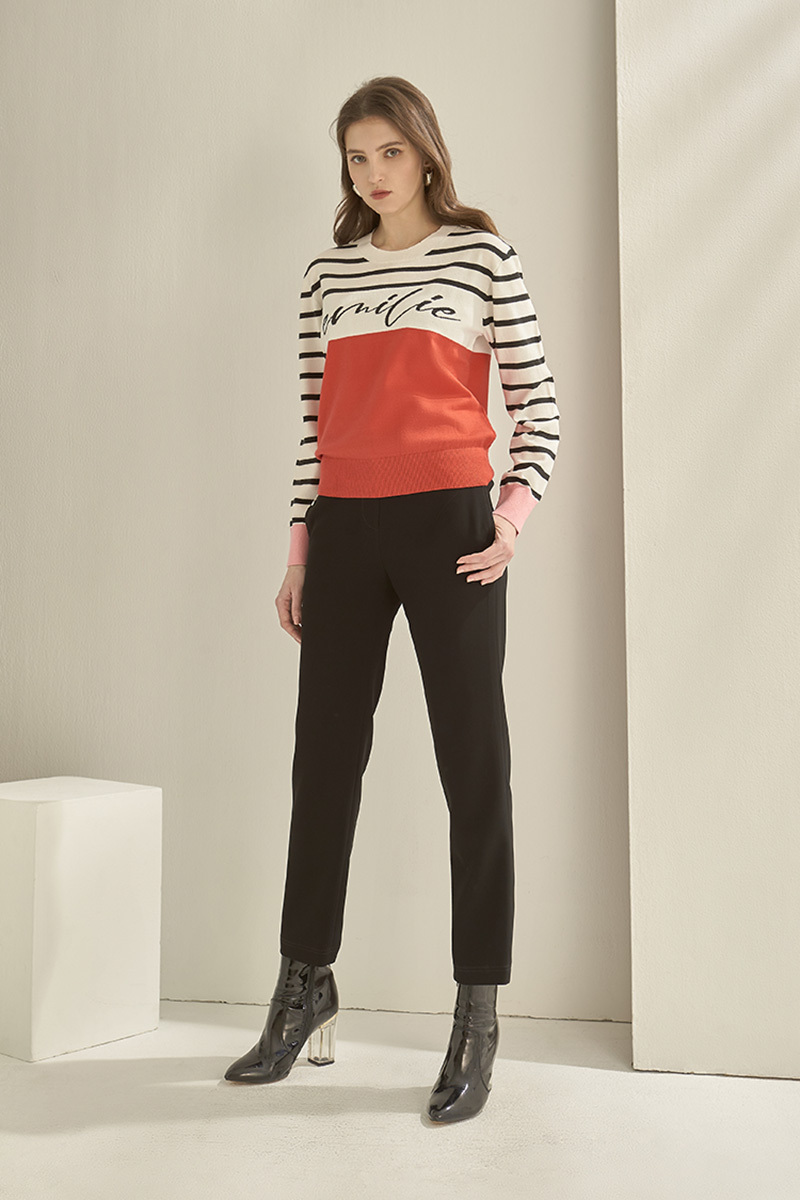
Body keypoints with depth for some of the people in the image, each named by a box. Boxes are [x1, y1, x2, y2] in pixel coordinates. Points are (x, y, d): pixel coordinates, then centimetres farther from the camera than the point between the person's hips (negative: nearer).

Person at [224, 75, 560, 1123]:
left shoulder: (481, 252, 4)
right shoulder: (328, 271, 14)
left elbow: (538, 401, 1)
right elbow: (312, 416, 14)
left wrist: (513, 519, -12)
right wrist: (300, 550, 9)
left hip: (447, 523, -4)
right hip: (344, 529, 4)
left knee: (473, 761, -1)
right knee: (324, 755, 6)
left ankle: (479, 1014, 8)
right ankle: (305, 989, 20)